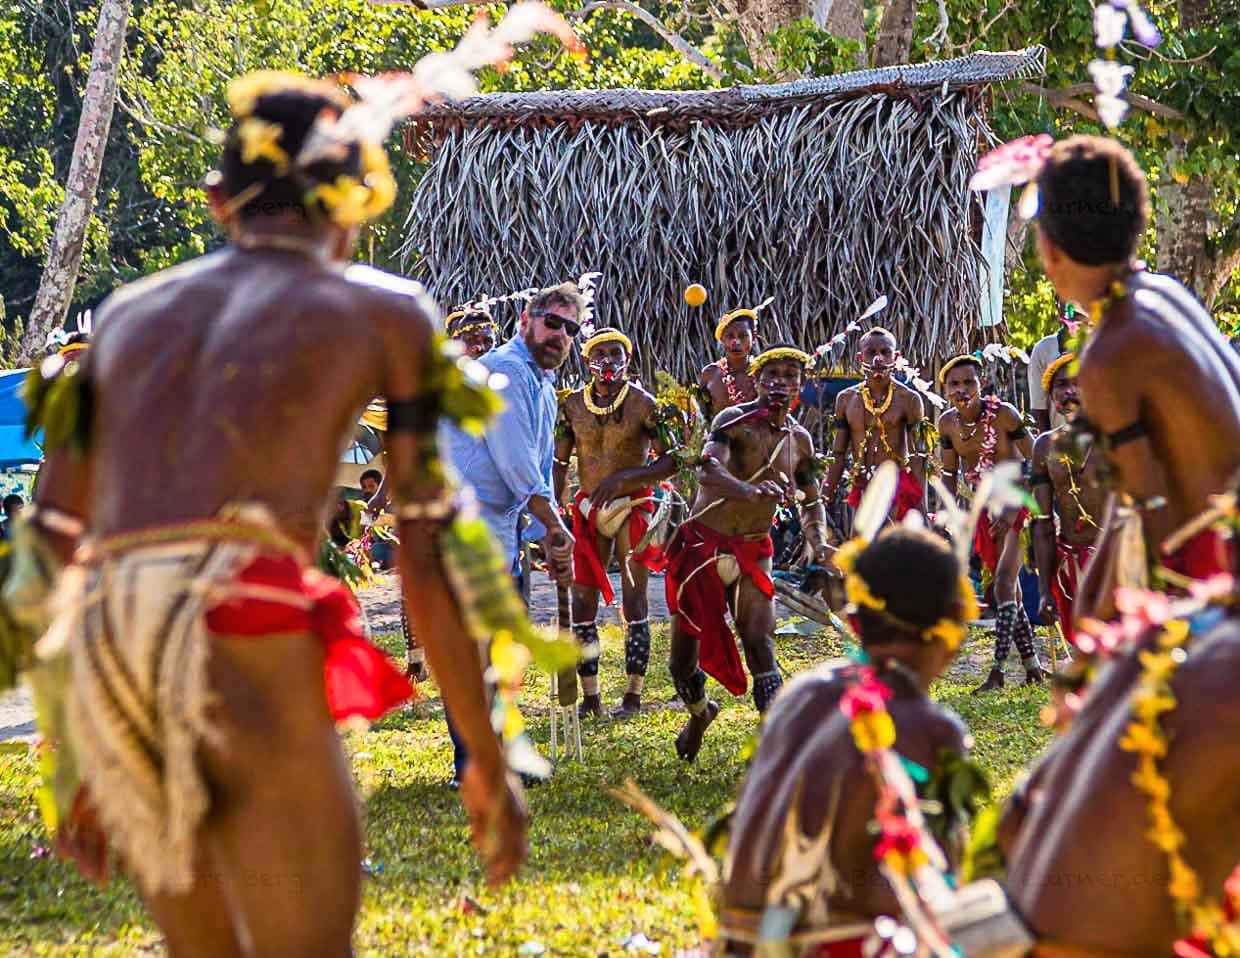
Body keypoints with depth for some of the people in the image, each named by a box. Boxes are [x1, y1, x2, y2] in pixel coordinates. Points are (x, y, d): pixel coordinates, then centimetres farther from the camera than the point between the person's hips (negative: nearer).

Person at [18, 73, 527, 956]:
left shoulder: (131, 312, 26)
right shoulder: (383, 311, 15)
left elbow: (52, 546, 23)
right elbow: (428, 553, 8)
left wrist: (84, 770, 29)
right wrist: (488, 759, 14)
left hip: (108, 653, 5)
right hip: (251, 641, -5)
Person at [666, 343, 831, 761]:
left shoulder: (799, 440, 6)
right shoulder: (734, 420, -13)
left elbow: (811, 500, 20)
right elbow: (707, 470, -32)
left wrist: (816, 541, -1)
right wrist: (750, 491, -51)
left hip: (751, 552, 3)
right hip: (702, 543, -2)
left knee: (759, 640, -19)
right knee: (683, 654, 5)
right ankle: (699, 713, 37)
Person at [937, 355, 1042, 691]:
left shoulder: (1003, 414, -17)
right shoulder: (948, 423, -1)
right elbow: (950, 473, 11)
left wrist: (1013, 509, -21)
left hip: (1016, 504, -6)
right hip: (984, 509, 6)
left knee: (1004, 582, -17)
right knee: (1008, 587, 11)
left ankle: (998, 670, -21)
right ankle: (1031, 663, 21)